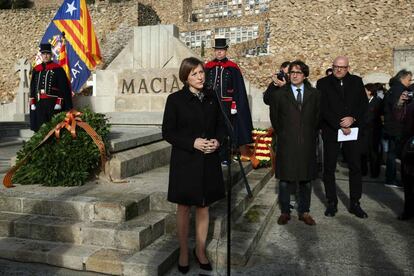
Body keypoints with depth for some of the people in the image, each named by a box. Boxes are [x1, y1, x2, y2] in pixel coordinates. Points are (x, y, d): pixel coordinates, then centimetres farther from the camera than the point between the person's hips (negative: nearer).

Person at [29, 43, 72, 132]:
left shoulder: (57, 69, 0)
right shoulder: (36, 69, 13)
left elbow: (64, 88, -4)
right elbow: (32, 88, 15)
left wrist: (59, 103, -11)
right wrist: (32, 103, 8)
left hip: (53, 103, -4)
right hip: (39, 104, 4)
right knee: (40, 127, 6)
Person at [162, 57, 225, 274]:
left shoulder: (211, 97, 4)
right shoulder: (175, 99, -7)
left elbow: (220, 125, 12)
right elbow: (167, 132, -7)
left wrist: (217, 141, -9)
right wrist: (192, 143, -19)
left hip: (208, 161, 3)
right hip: (185, 161, -3)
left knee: (203, 206, 13)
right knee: (184, 207, 10)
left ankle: (200, 250, 30)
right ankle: (183, 252, 27)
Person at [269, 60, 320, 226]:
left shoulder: (314, 94, 8)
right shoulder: (280, 94, 3)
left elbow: (317, 117, 12)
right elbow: (274, 117, 9)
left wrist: (312, 135, 8)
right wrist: (281, 134, 7)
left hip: (307, 143, 2)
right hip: (286, 143, -1)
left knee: (306, 179, 9)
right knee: (284, 180, 4)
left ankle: (304, 212, 22)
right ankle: (285, 212, 17)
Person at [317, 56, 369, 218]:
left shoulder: (357, 82, 9)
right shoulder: (323, 83, 0)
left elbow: (364, 104, 5)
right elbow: (323, 108, -7)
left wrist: (353, 118, -12)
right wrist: (340, 126, -12)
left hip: (353, 130, 2)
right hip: (331, 130, -2)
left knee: (355, 167, 5)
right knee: (329, 168, 3)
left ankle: (355, 203, 16)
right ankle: (332, 203, 15)